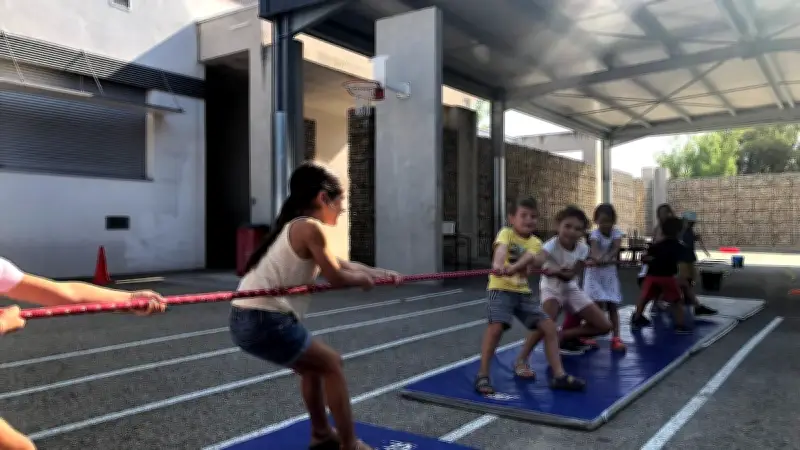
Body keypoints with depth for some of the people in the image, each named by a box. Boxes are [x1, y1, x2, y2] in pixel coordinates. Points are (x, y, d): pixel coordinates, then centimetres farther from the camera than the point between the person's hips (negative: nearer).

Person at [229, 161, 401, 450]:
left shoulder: (295, 227, 18)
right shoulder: (310, 227, -12)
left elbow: (338, 264, 24)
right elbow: (337, 277, -9)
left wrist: (379, 273, 22)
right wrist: (364, 278, 10)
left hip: (248, 318, 9)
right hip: (264, 320, -9)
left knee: (313, 365, 24)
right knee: (332, 364, 5)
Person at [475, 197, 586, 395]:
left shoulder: (535, 242, 8)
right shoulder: (506, 233, -5)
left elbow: (533, 258, -15)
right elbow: (501, 249, -28)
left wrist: (513, 268, -38)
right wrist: (497, 265, -52)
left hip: (523, 291, 6)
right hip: (501, 289, -5)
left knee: (549, 327, 0)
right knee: (496, 326, -24)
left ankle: (559, 375, 10)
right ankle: (482, 375, -12)